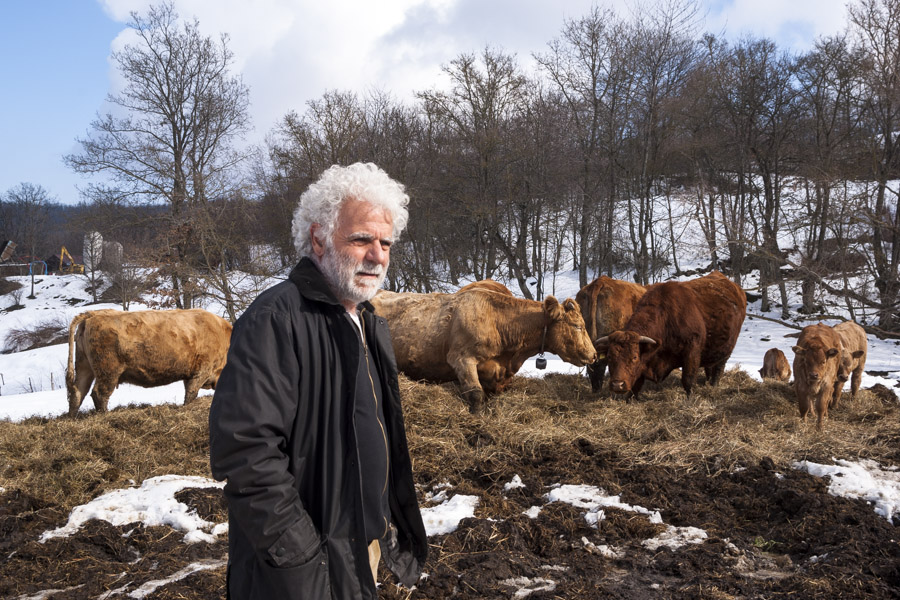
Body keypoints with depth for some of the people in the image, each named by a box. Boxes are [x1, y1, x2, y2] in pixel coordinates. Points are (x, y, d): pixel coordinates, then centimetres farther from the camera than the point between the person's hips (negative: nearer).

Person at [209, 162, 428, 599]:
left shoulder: (370, 325, 10)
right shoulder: (276, 319, -21)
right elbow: (244, 450, -28)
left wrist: (391, 523, 16)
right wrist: (304, 559, -25)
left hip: (366, 546, 9)